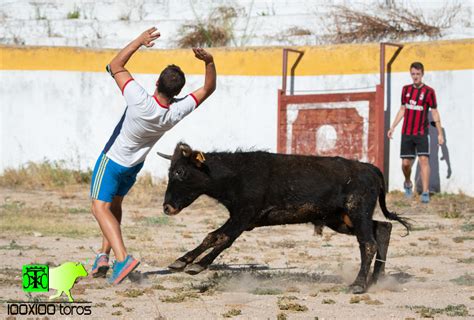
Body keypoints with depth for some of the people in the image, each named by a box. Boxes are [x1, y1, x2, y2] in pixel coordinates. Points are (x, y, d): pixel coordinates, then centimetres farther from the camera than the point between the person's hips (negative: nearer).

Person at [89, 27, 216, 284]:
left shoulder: (141, 102, -38)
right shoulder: (176, 112, -25)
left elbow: (115, 65, -27)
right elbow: (208, 88, -9)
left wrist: (140, 41, -23)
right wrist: (209, 62, -25)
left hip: (112, 160, -6)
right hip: (135, 165, 6)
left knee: (101, 208, -7)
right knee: (115, 204, 25)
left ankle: (122, 258, -27)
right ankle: (104, 255, 18)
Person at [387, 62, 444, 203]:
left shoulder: (429, 91, -6)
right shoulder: (406, 89, 8)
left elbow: (435, 113, -4)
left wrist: (440, 133, -5)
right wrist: (392, 127, 15)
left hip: (422, 133, -4)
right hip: (407, 133, 4)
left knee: (424, 160, -13)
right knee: (406, 163, 4)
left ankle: (425, 192, -14)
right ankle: (408, 184, 33)